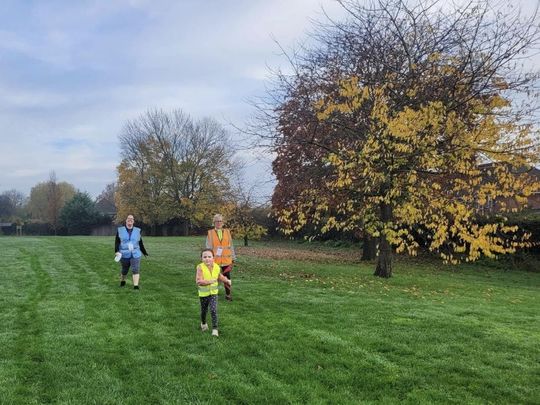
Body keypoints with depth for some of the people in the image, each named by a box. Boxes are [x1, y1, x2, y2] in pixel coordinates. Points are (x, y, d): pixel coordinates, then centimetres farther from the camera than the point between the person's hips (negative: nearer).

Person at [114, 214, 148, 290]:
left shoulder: (137, 231, 6)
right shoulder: (120, 230, 3)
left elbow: (140, 243, 15)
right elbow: (117, 242, -1)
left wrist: (144, 252, 19)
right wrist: (117, 251, -15)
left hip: (135, 254, 0)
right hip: (124, 255, 0)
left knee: (135, 270, -11)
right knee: (124, 270, 12)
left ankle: (136, 285, -14)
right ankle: (122, 281, 40)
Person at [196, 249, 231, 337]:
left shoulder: (216, 267, -9)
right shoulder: (200, 267, -23)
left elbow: (220, 276, 14)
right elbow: (198, 281, -32)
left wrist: (227, 281, 6)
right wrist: (210, 281, -36)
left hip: (213, 292, 1)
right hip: (203, 293, -1)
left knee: (213, 310, -12)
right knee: (204, 310, 18)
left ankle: (215, 329, -3)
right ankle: (203, 323, 47)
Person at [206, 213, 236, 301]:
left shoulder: (227, 232, 7)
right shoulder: (210, 233, 1)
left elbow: (231, 246, 9)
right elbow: (208, 248, 0)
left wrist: (233, 259, 8)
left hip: (226, 260, 2)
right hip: (214, 260, -2)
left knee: (227, 277, 7)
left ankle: (228, 294, 19)